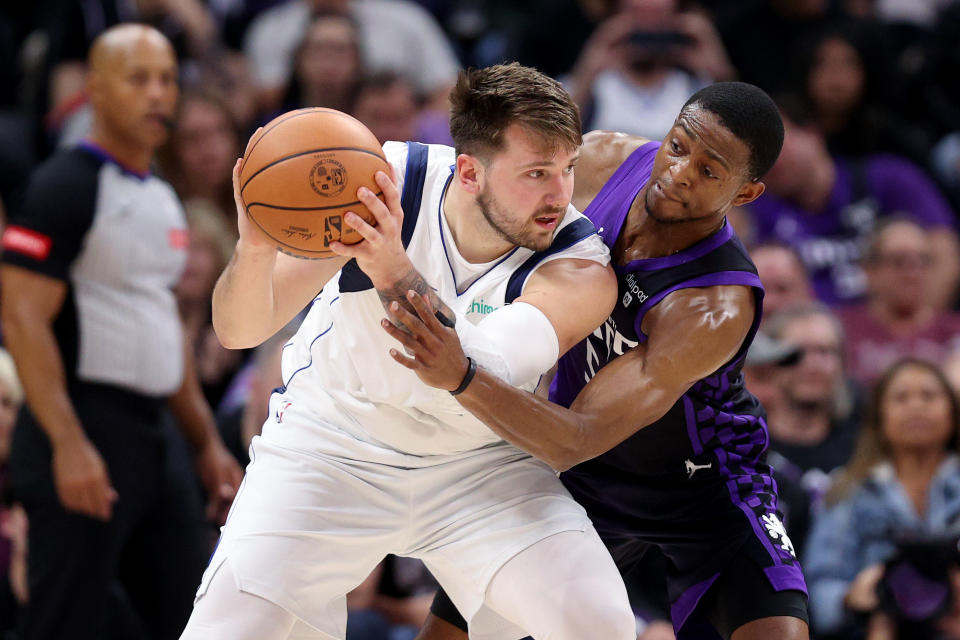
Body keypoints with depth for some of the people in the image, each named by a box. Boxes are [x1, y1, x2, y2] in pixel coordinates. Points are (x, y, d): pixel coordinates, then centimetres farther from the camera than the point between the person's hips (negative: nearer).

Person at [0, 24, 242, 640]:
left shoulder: (163, 197, 17)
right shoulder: (67, 186, -10)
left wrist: (207, 441, 21)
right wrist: (68, 444, -25)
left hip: (156, 434, 9)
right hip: (85, 432, -9)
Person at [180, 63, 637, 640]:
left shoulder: (582, 271, -23)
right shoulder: (380, 185, -21)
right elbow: (239, 331, -22)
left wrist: (394, 273, -56)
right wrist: (256, 248, -45)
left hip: (477, 460, 0)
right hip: (331, 443, 0)